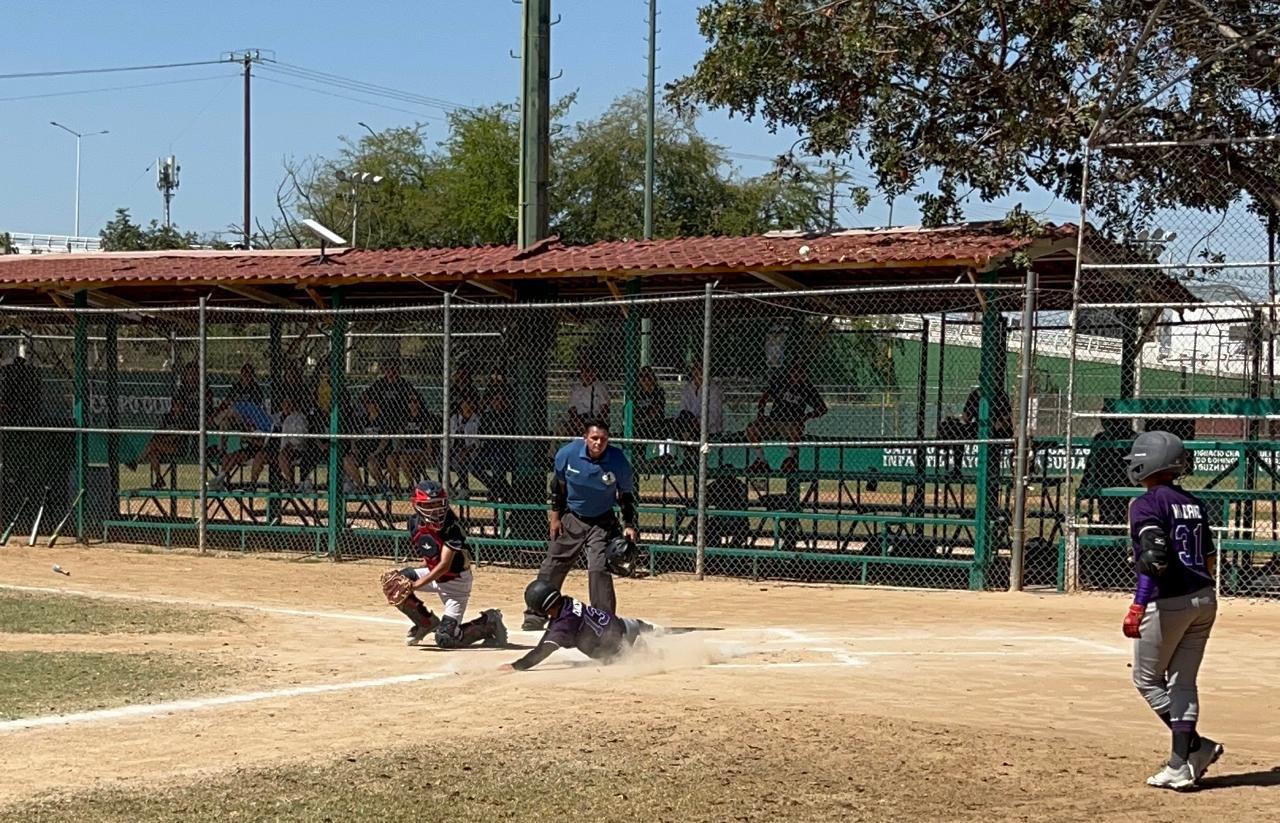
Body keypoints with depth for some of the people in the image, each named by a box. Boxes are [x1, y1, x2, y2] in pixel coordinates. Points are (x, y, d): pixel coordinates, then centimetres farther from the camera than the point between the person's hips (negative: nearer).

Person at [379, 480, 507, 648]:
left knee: (445, 639, -15)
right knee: (392, 583, -13)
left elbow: (444, 565, -32)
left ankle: (489, 622, 10)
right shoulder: (415, 522, -7)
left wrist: (414, 585, -39)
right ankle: (426, 622, 6)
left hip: (455, 581, -7)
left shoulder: (452, 526, -27)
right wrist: (410, 574, -10)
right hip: (433, 573, 7)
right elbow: (429, 559, 6)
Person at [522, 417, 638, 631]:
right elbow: (558, 484, 2)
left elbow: (627, 494, -3)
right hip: (571, 518, 2)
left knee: (599, 569, -17)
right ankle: (535, 617, 21)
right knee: (552, 567, 7)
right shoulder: (567, 453, -17)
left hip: (602, 522, -2)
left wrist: (629, 524, -10)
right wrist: (555, 515, 3)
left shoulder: (619, 462, -21)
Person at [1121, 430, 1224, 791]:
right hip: (1204, 599, 7)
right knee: (1182, 682, 12)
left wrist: (1138, 605, -26)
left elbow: (1155, 558, -23)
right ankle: (1181, 766, 9)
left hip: (1167, 602, -7)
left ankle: (1195, 746, -3)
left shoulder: (1147, 505, -11)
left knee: (1147, 679, 8)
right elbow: (1210, 558, 16)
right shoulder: (1194, 503, 12)